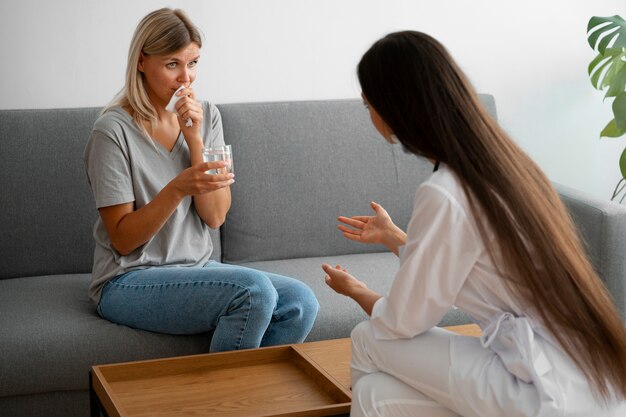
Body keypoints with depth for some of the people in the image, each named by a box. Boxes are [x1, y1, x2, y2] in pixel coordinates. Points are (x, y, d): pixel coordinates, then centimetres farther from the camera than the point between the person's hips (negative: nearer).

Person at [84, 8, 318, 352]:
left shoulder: (206, 116, 5)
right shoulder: (113, 130, -12)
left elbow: (215, 216, -2)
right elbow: (122, 240, -13)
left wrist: (194, 139, -13)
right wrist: (178, 188, -28)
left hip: (197, 267, 6)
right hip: (130, 282, -6)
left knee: (301, 302, -17)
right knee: (254, 289, -28)